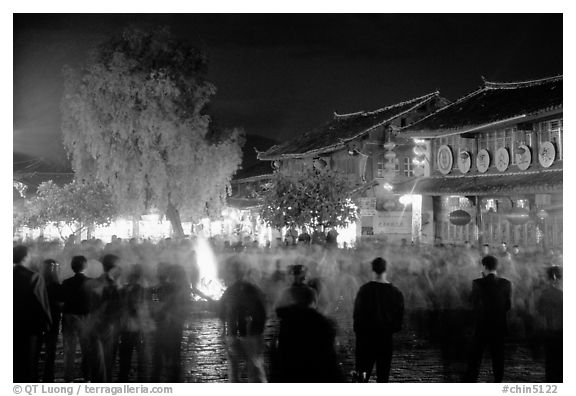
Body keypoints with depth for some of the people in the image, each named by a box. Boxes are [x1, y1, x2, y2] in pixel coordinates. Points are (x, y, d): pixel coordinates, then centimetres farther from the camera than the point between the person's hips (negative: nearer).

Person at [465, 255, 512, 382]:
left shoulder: (478, 283, -13)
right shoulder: (506, 284, -6)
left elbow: (473, 303, -1)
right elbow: (508, 306, 1)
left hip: (482, 326, -2)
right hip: (499, 326, 2)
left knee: (475, 357, 8)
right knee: (498, 357, 11)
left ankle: (470, 382, 9)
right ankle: (498, 381, 15)